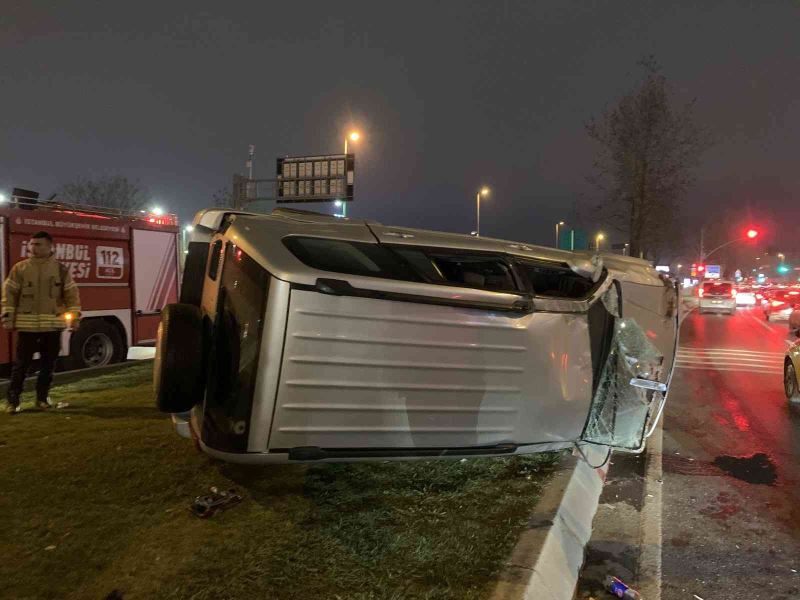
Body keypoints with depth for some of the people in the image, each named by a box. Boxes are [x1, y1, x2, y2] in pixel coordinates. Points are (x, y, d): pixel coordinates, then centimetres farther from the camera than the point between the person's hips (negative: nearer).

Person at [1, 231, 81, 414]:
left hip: (53, 325, 1)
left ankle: (42, 398, 22)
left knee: (48, 364, 9)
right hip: (27, 325, -1)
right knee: (21, 364, 2)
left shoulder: (61, 270, 3)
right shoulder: (19, 268, 2)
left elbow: (72, 294, 4)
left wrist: (74, 316, -1)